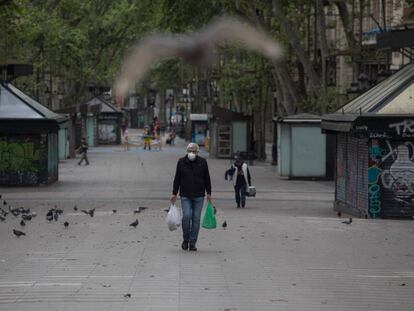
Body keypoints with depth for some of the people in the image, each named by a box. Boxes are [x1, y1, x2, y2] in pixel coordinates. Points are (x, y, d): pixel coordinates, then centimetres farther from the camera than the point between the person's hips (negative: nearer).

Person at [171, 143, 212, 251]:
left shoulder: (202, 162, 4)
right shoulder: (181, 162, 3)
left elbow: (207, 179, 9)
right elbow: (177, 179, 7)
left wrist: (209, 193, 6)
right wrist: (174, 193, 4)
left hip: (199, 196, 1)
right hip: (185, 196, -1)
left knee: (196, 219, 0)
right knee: (187, 216, -15)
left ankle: (192, 243, 8)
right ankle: (185, 239, 6)